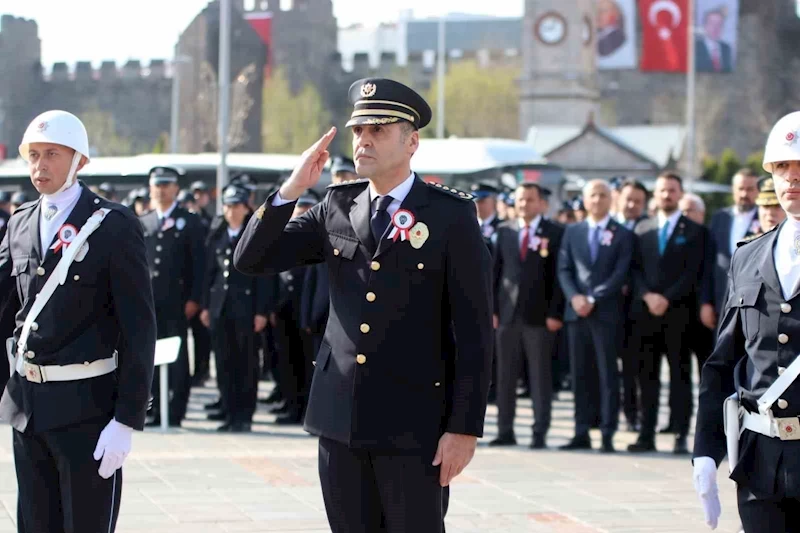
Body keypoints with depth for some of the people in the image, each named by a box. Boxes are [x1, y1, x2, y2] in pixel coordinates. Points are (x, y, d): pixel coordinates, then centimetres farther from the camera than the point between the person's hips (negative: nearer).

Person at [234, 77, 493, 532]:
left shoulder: (451, 215, -5)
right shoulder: (337, 209, 9)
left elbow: (474, 328, -8)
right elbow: (252, 260, 6)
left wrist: (464, 427, -12)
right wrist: (293, 188, -8)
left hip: (414, 423, -4)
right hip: (341, 419, 5)